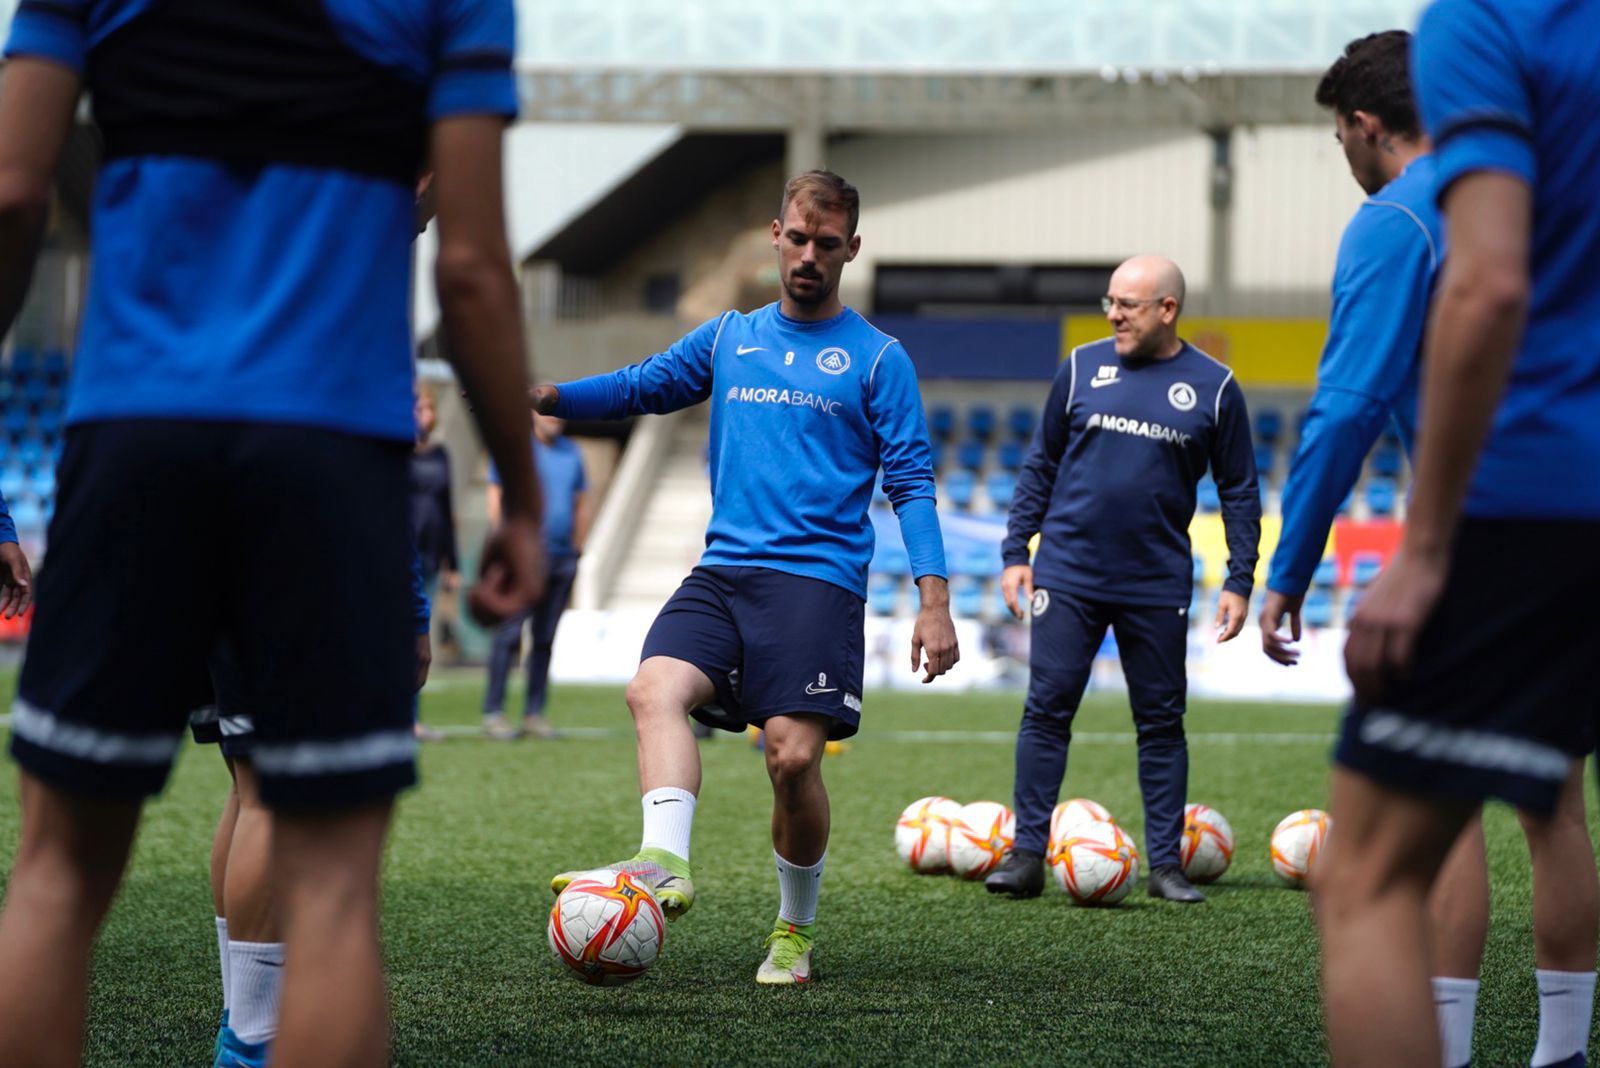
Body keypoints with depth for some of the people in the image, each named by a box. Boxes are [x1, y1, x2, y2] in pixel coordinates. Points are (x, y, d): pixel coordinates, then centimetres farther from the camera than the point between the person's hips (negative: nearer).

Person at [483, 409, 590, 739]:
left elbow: (582, 504, 18)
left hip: (562, 560, 5)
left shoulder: (571, 452, 14)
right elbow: (496, 500, -3)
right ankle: (493, 714, -7)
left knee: (545, 638, 6)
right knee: (509, 635, -9)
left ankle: (535, 714, 10)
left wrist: (577, 550, 10)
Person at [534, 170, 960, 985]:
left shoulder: (876, 358, 6)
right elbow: (644, 385, 18)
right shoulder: (730, 337, 18)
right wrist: (548, 397, -1)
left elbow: (910, 483, 2)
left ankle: (794, 931, 7)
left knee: (793, 756, -14)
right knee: (655, 688, -24)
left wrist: (934, 601, -8)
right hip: (723, 572, 4)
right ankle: (666, 863, -38)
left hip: (819, 580, -3)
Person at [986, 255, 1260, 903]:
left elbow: (1239, 492, 5)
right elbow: (1041, 466, 10)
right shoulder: (1083, 367, 4)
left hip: (1158, 585, -1)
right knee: (1046, 711, -1)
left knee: (1161, 723, 5)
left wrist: (1240, 582, -2)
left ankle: (1165, 864, 11)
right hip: (1067, 576, 1)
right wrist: (1014, 552, 5)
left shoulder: (1214, 388, 1)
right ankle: (1027, 856, 4)